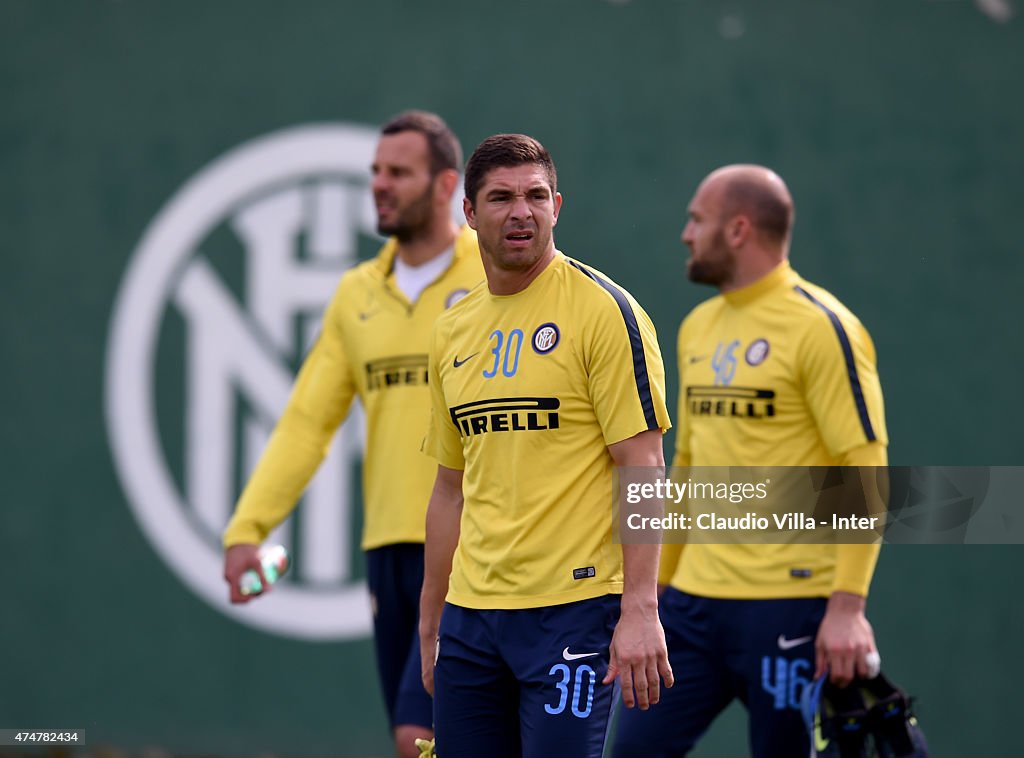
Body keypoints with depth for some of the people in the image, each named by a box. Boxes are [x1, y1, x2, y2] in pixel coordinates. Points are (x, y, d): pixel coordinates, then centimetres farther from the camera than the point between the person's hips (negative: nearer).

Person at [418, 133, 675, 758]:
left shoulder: (605, 310, -6)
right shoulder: (452, 332, 13)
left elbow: (643, 466, -10)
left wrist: (639, 611, -18)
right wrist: (430, 626, 17)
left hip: (573, 607, -6)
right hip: (470, 614, 6)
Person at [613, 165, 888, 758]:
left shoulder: (820, 327, -10)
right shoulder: (699, 328, 15)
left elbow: (866, 469, -14)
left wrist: (847, 604, -21)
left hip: (789, 606, -8)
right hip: (696, 599, 8)